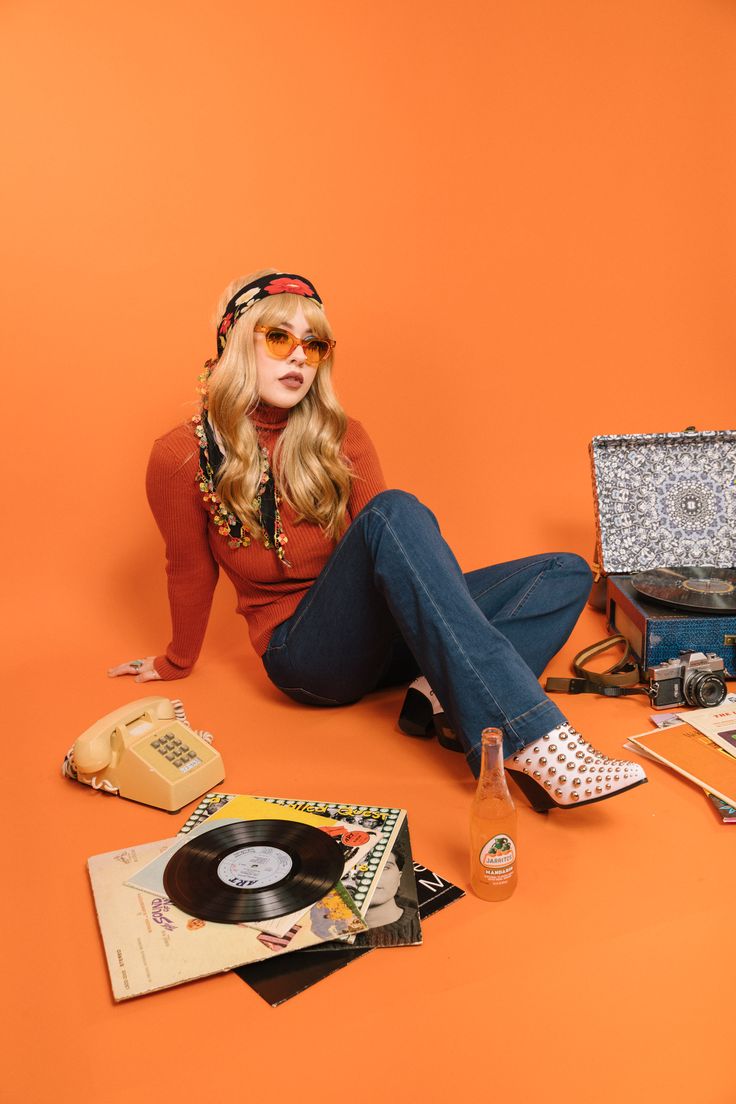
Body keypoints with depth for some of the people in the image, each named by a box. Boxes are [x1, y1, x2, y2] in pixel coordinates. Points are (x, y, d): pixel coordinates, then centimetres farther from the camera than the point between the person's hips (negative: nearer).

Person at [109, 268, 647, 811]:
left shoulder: (340, 437, 4)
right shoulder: (182, 456, -7)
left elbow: (384, 549, 3)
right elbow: (190, 572, 5)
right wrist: (176, 663, 17)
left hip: (384, 629, 5)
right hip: (306, 654, -5)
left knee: (567, 573, -6)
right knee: (396, 511, -34)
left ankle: (444, 695, -30)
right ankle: (533, 743, -45)